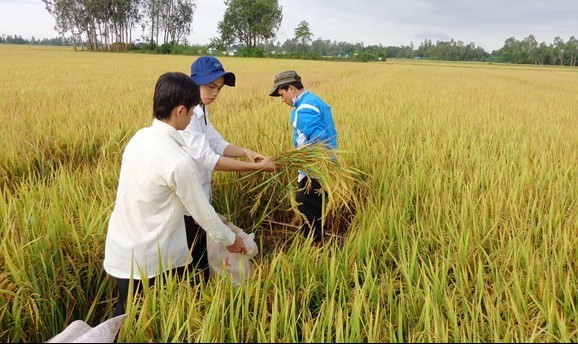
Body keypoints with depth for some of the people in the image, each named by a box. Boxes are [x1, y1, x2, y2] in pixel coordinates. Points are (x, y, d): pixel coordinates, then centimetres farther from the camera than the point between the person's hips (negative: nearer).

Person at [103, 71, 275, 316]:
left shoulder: (139, 138, -3)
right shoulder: (179, 162, -27)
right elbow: (202, 212, -15)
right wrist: (229, 240, 3)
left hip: (119, 253, 7)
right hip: (150, 261, -7)